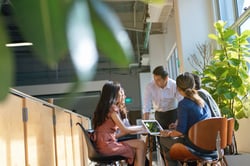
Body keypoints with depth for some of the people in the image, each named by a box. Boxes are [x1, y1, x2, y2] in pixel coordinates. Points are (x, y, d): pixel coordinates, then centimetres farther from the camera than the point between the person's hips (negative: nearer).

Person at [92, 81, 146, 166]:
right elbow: (124, 130, -10)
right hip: (107, 144, -9)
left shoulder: (103, 107, 16)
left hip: (106, 142, 9)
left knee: (140, 143, 7)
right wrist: (141, 128, 5)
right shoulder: (112, 108, -11)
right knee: (141, 145, -7)